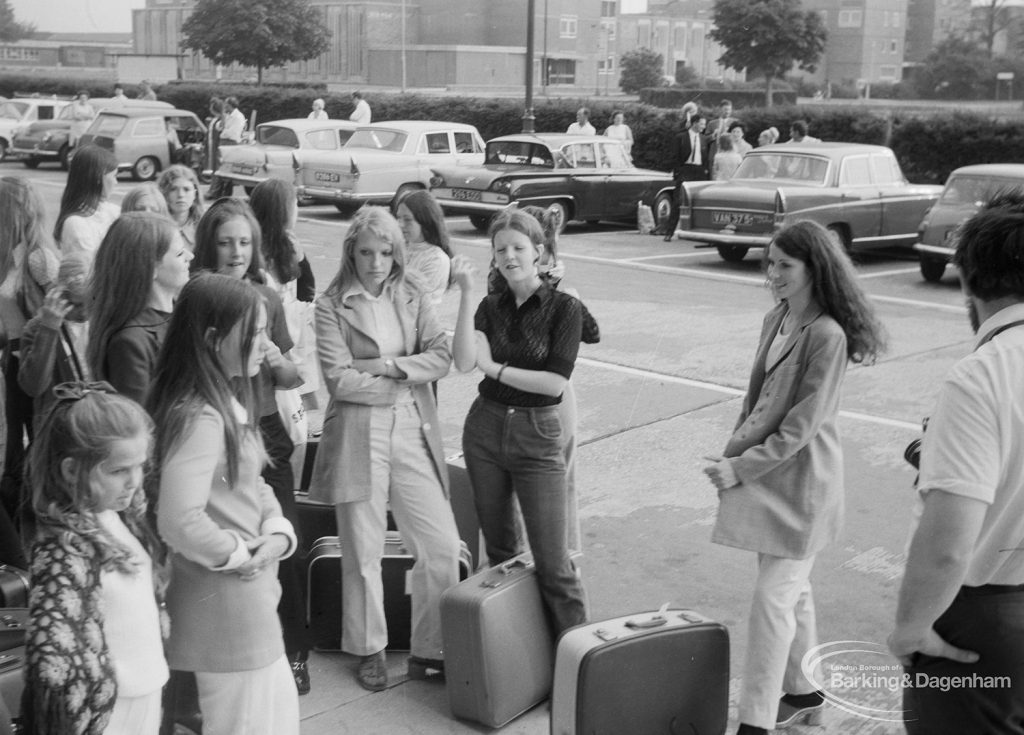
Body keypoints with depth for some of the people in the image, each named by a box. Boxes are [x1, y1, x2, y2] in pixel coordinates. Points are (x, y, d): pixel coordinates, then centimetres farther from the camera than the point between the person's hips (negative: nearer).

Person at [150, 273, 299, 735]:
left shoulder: (227, 402, 8)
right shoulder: (198, 417, -24)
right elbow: (180, 522, -32)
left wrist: (277, 532, -2)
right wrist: (240, 554, -17)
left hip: (251, 595, 10)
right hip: (224, 603, -10)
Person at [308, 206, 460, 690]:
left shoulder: (413, 300, 10)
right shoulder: (331, 305, -2)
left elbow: (442, 357, -2)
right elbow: (339, 379, -11)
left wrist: (389, 366, -13)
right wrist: (408, 383, -7)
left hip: (415, 433, 3)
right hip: (358, 436, -3)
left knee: (442, 546, 0)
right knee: (363, 553, 7)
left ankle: (428, 651, 15)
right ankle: (370, 651, 26)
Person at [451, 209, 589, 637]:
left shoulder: (564, 308, -7)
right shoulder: (491, 306, 4)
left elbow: (556, 383, -16)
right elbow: (465, 362, -13)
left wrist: (495, 368, -9)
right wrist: (467, 293, -16)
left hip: (537, 435, -4)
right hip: (485, 428, 5)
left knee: (551, 559, -6)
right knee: (498, 547, 15)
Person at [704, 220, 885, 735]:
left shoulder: (827, 335, -19)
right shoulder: (775, 320, 6)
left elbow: (801, 426, -20)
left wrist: (740, 468, -18)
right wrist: (733, 452, 7)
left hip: (800, 482, -8)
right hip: (762, 475, 8)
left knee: (773, 597, -6)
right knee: (791, 589, 19)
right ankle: (803, 694, 34)